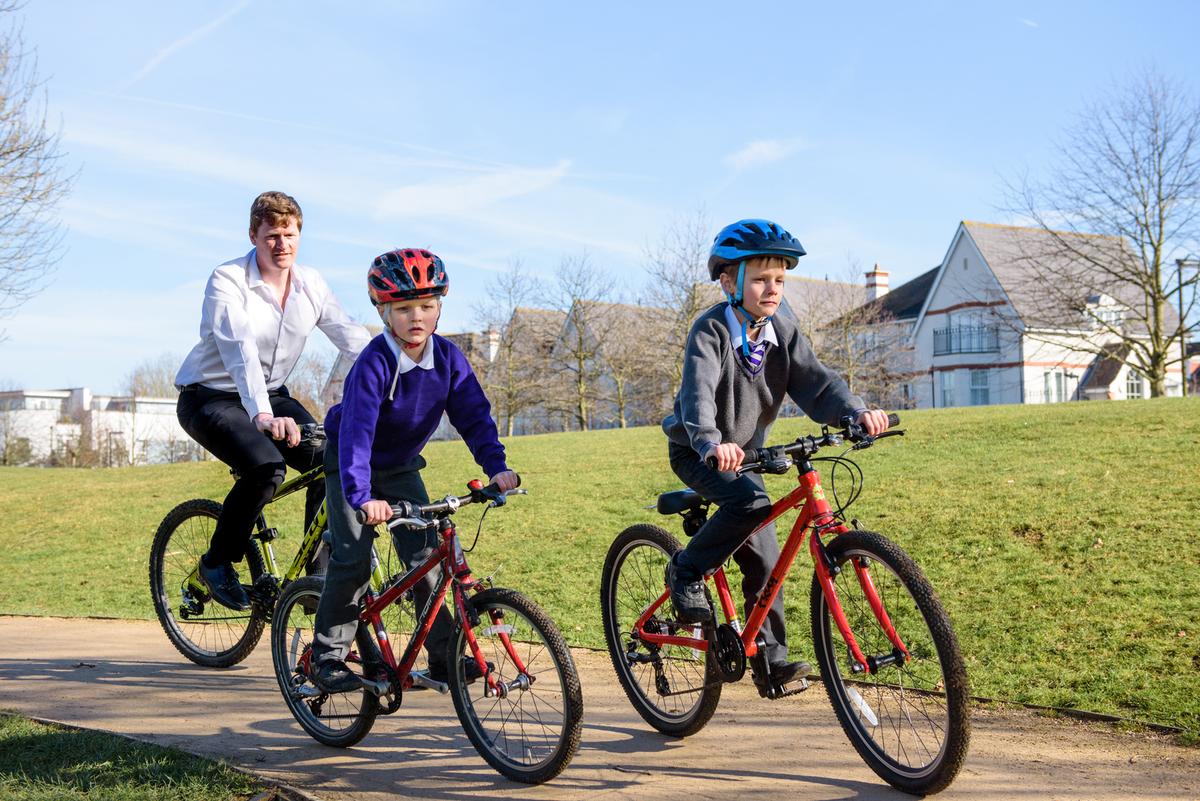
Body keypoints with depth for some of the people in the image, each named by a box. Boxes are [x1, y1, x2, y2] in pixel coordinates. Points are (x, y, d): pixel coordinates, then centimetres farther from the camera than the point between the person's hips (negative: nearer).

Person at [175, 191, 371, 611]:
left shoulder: (310, 285, -2)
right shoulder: (227, 281, -18)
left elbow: (353, 337, -10)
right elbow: (241, 351, -34)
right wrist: (262, 415, -49)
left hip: (271, 395, 5)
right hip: (210, 398, -5)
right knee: (266, 467, -31)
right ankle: (217, 564, -8)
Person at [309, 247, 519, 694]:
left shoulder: (447, 357, -14)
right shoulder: (374, 364, -30)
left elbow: (474, 415, -12)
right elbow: (356, 430, -39)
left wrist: (496, 466, -26)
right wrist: (363, 497, -49)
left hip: (401, 467, 5)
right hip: (351, 468, -4)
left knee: (426, 554, -4)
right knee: (353, 560, -12)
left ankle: (443, 656, 4)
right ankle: (327, 657, 2)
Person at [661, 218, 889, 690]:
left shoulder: (782, 331, -3)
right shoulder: (711, 331, -21)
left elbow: (813, 379, -14)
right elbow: (699, 391, -36)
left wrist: (856, 413, -34)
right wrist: (711, 442, -56)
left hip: (743, 455, 6)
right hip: (696, 453, -6)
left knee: (766, 560, 2)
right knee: (752, 501, -33)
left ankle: (771, 660, 13)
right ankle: (687, 571, -12)